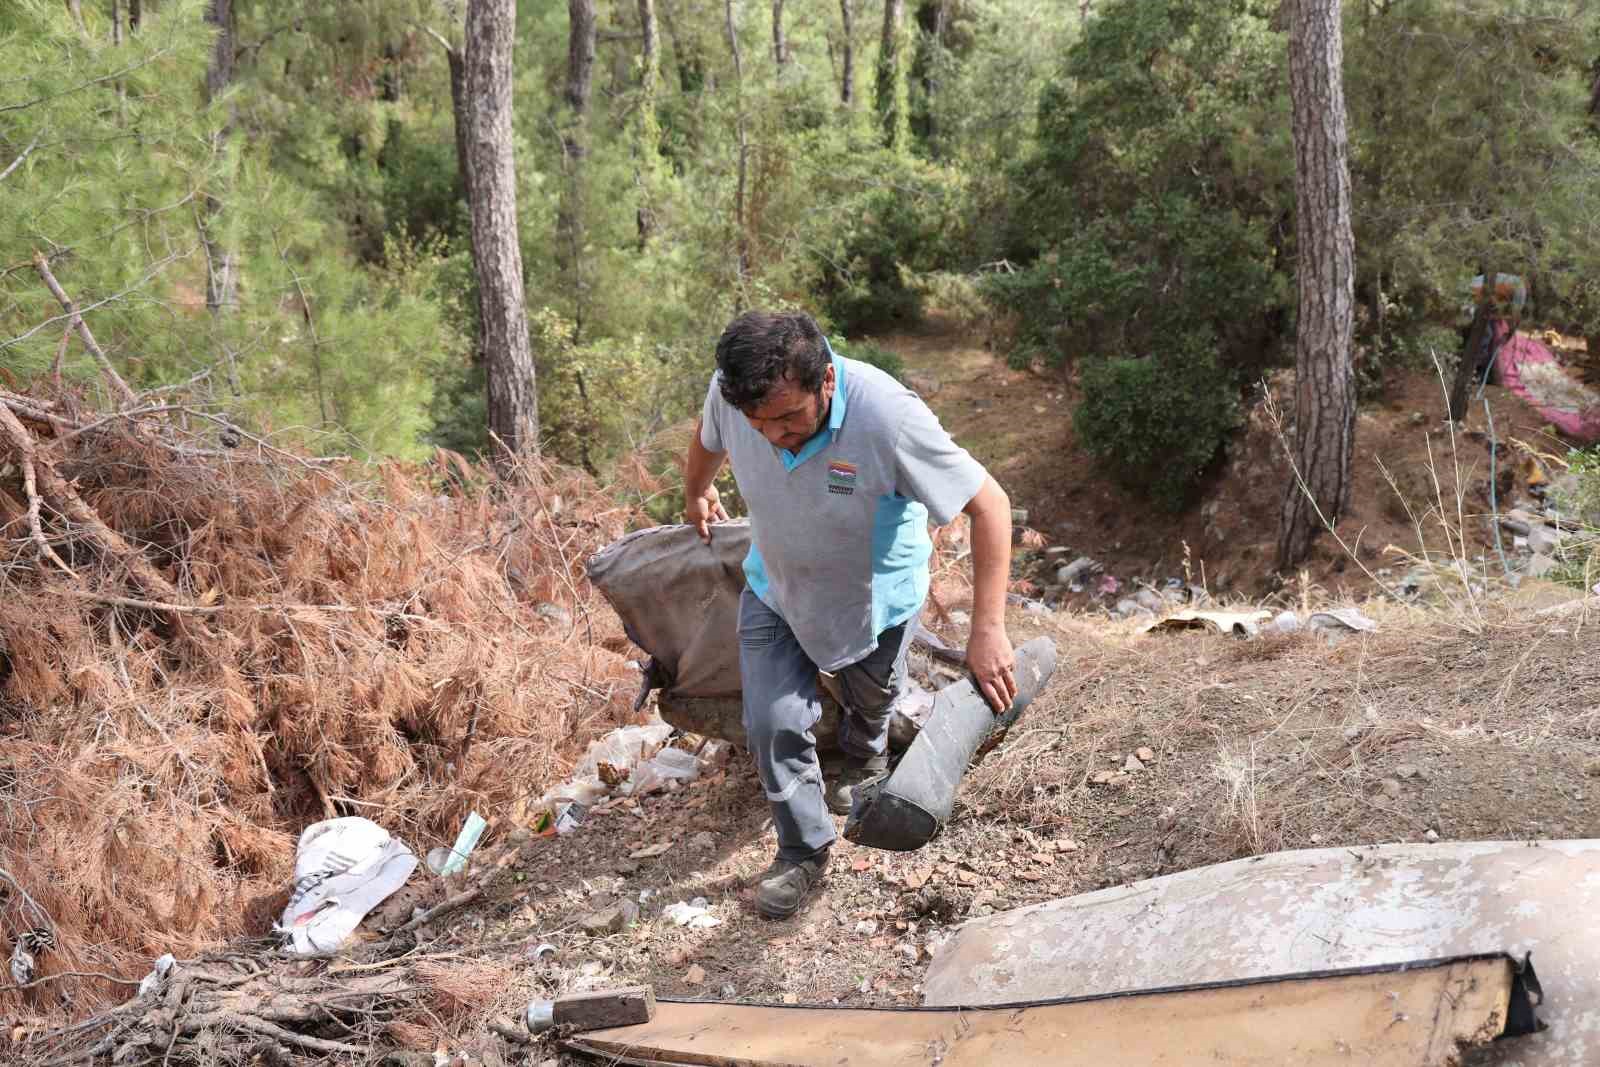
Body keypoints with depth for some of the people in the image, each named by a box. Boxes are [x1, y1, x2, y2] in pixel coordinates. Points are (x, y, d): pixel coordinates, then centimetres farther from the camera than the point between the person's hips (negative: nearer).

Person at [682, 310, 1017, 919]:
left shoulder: (887, 415, -41)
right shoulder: (729, 391, -28)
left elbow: (989, 505, -33)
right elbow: (708, 439, 0)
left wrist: (988, 630, -37)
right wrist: (696, 496, 20)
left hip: (873, 595, -2)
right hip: (774, 587, 2)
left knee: (869, 700, 23)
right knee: (773, 723, -7)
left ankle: (865, 761, 60)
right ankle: (803, 852, 17)